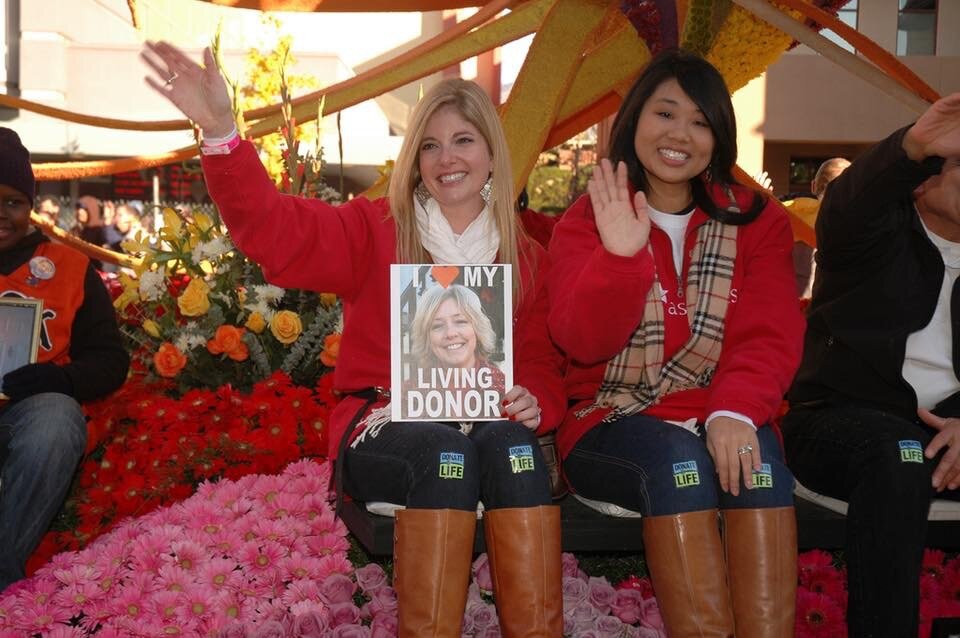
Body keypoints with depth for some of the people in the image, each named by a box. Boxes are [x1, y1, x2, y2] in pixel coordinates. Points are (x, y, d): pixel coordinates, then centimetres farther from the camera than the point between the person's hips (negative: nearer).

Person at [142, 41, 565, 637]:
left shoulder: (527, 258, 13)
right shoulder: (376, 230, 7)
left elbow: (541, 360, 14)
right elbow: (276, 230, -8)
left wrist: (532, 400, -12)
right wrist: (221, 132, -23)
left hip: (488, 425, 2)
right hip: (383, 426, -2)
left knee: (513, 443, -33)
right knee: (445, 448, -36)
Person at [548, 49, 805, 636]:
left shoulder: (757, 219, 8)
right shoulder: (587, 220, 3)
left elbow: (769, 335, -5)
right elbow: (582, 342, -11)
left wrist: (735, 413, -25)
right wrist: (620, 256, -28)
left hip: (722, 425, 2)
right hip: (613, 427, -1)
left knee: (759, 454, -31)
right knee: (676, 455, -33)